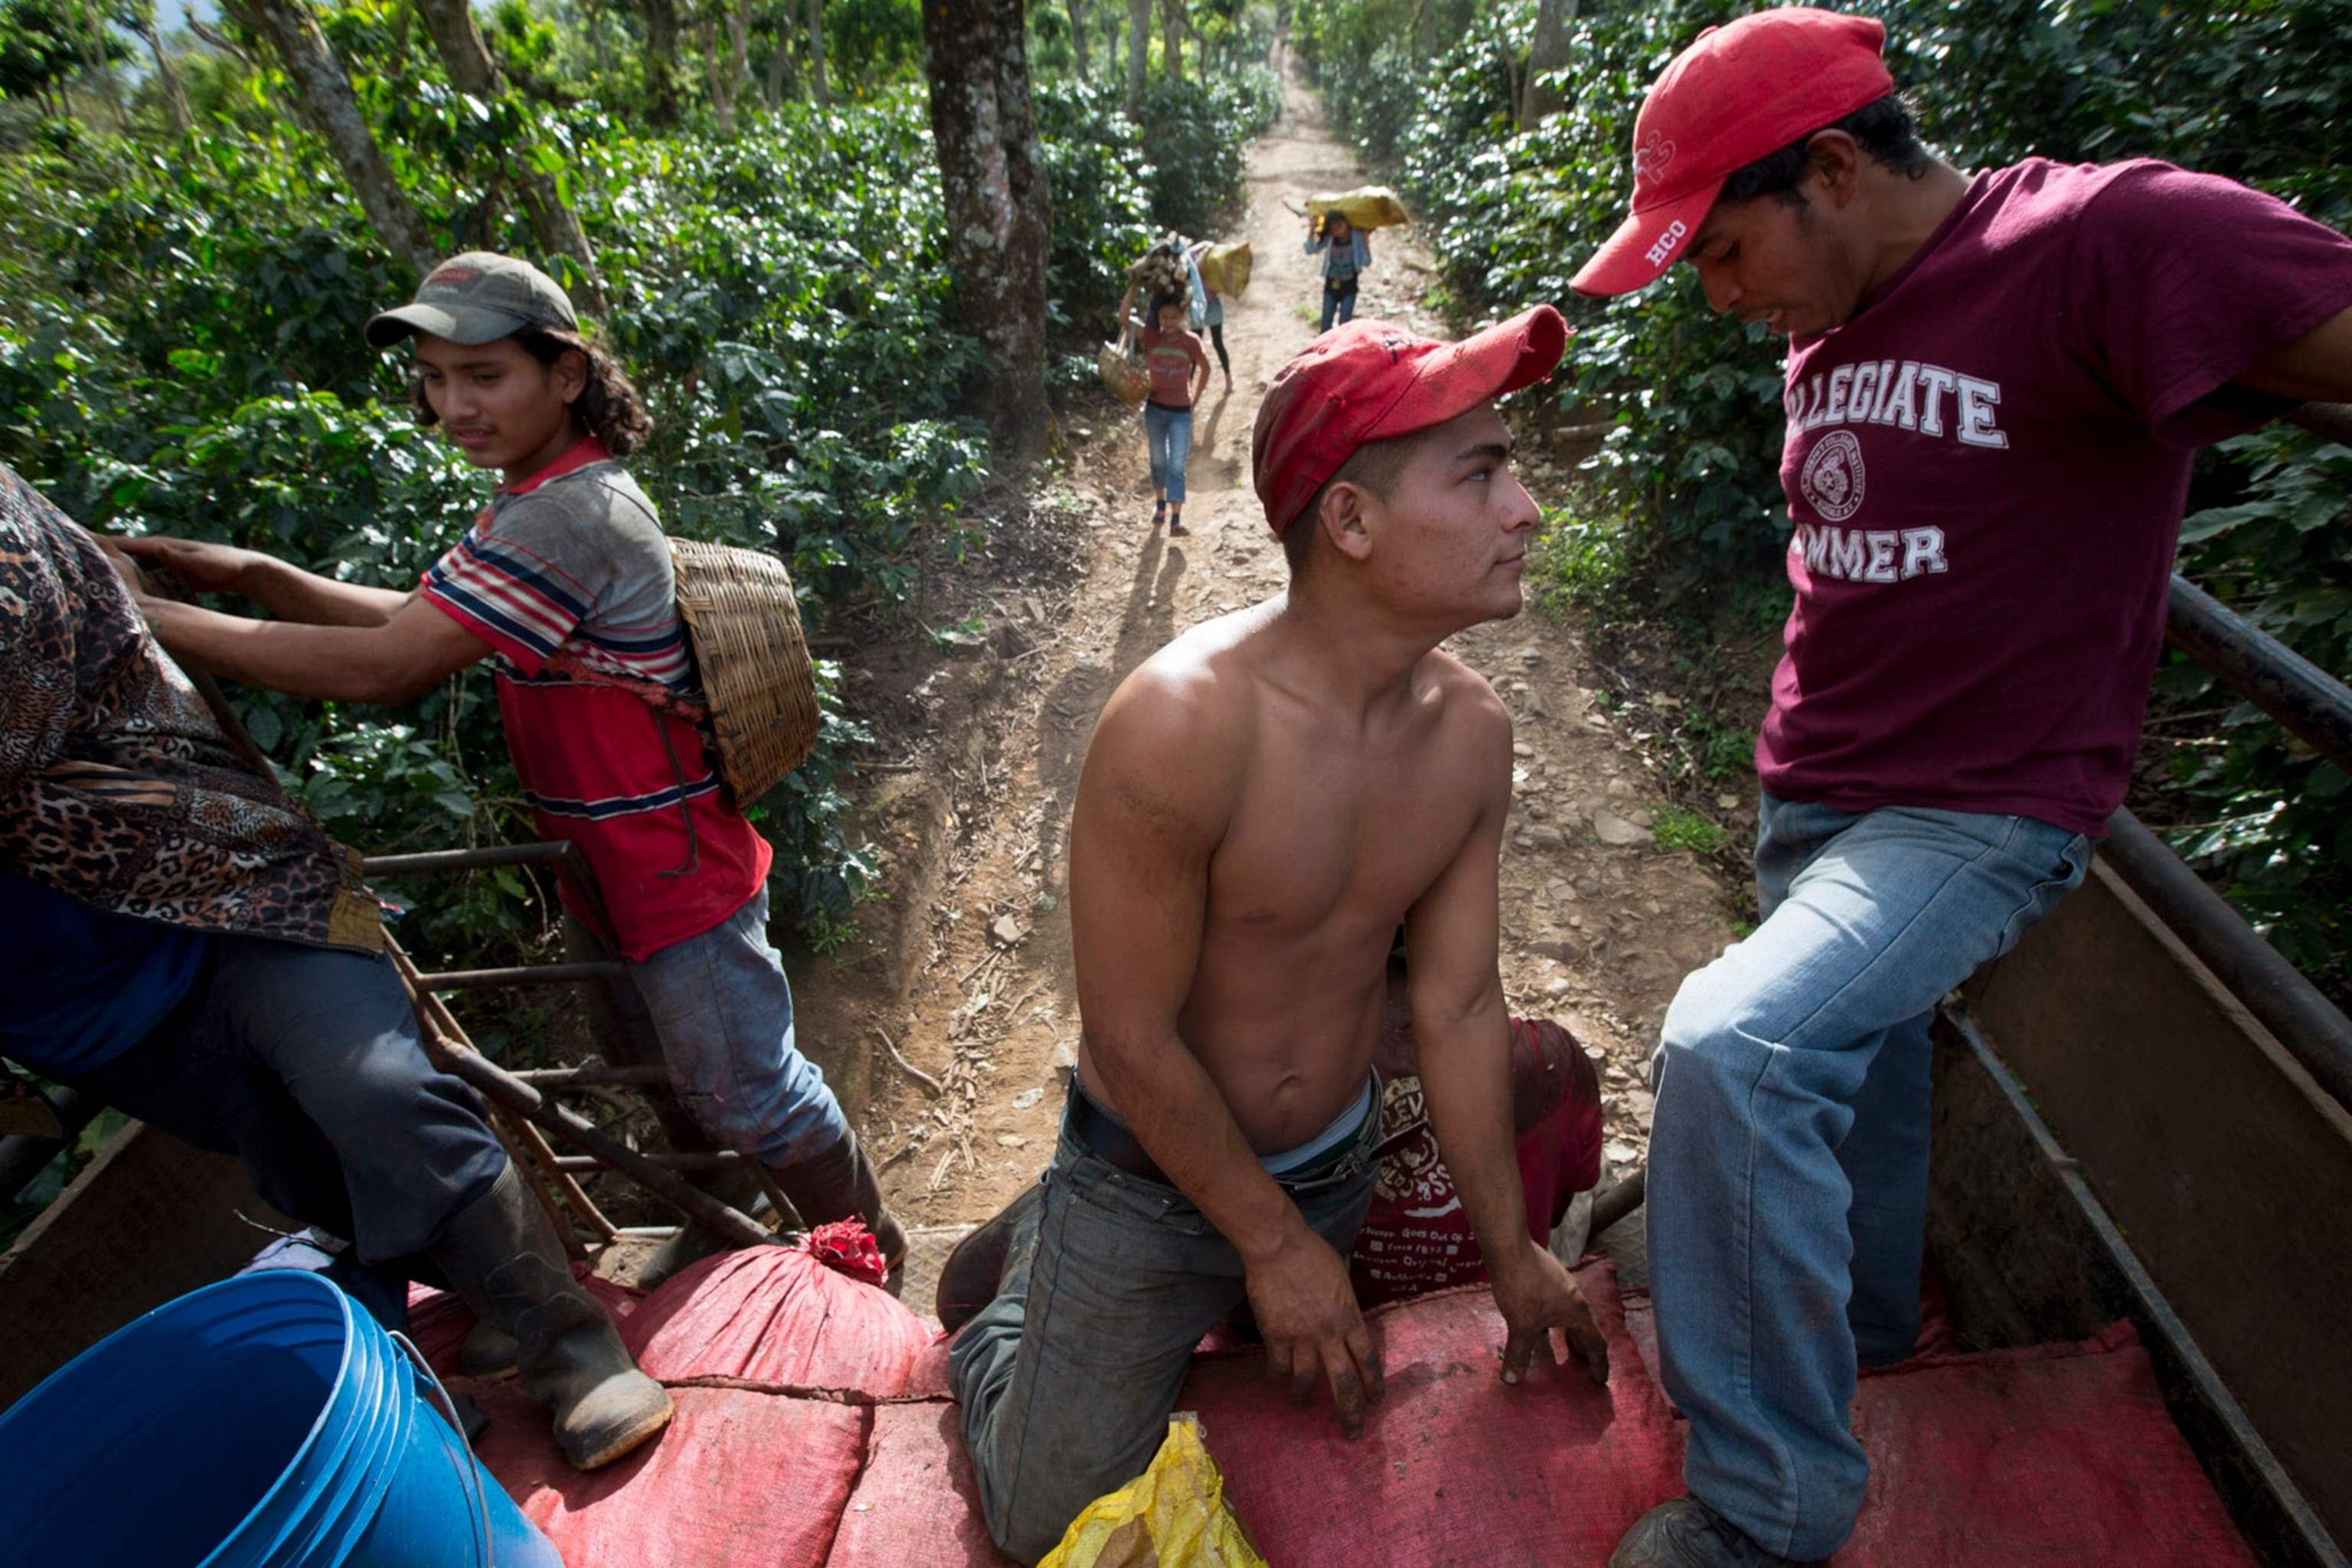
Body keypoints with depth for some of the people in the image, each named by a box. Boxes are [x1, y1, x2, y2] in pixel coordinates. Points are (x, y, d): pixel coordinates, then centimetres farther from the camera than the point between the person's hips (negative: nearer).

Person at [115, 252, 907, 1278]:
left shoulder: (565, 518, -26)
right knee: (679, 1079, 26)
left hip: (673, 875, -10)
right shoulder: (549, 497, 8)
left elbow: (383, 668, -29)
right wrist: (253, 575, -5)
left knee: (747, 1094, 6)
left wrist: (149, 620, -21)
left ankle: (872, 1246, 30)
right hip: (622, 866, 10)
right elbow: (416, 622, 8)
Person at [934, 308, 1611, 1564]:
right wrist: (1274, 1244, -12)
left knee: (1318, 1403, 32)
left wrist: (1510, 1251, 4)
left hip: (1338, 1164, 6)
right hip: (1151, 1187, -5)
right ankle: (1028, 1265, 38)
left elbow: (1458, 1005, -4)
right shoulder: (1182, 722, -33)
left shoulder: (1471, 732, -14)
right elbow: (1133, 1041, -24)